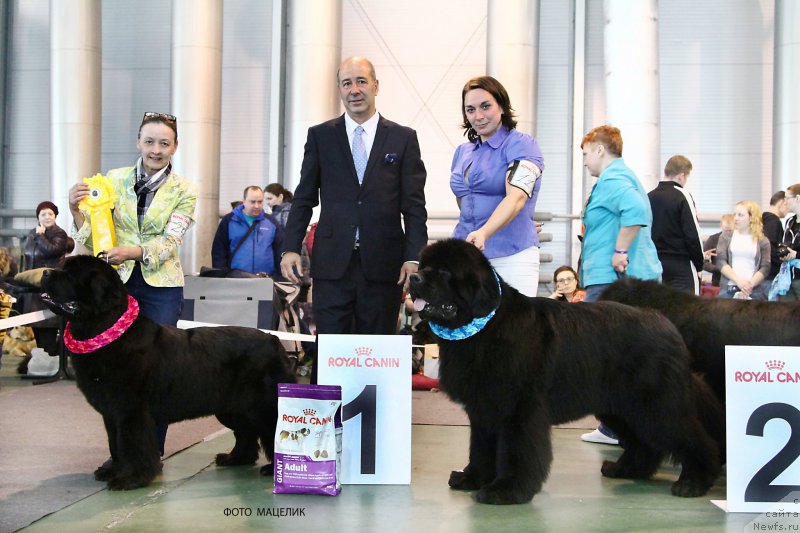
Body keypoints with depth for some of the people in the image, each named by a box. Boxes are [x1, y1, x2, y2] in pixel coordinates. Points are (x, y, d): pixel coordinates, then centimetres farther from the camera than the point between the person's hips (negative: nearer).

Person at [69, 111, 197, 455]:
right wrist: (76, 210, -17)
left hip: (161, 286, -1)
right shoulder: (114, 180, 4)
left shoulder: (184, 191, 1)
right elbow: (92, 233, 3)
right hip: (117, 282, 2)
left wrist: (134, 251, -30)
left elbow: (170, 241, -12)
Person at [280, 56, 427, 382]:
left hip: (383, 266, 0)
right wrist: (291, 247, -2)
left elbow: (414, 205, 3)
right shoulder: (320, 136, 9)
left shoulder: (403, 138, 7)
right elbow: (304, 198, 9)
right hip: (333, 264, 0)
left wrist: (414, 257, -7)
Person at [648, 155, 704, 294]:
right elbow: (693, 235, -12)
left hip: (655, 264, 6)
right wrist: (699, 265, -1)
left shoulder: (648, 197, 6)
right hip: (681, 265, -6)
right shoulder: (682, 196, -11)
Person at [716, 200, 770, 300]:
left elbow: (765, 267, 1)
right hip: (728, 289, 0)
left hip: (754, 291, 0)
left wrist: (750, 284, -15)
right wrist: (738, 280, -14)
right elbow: (720, 261, 1)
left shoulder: (762, 241, 10)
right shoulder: (726, 236, 11)